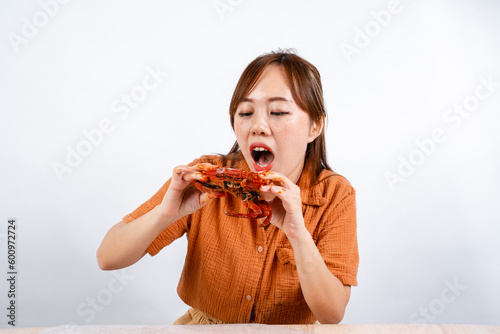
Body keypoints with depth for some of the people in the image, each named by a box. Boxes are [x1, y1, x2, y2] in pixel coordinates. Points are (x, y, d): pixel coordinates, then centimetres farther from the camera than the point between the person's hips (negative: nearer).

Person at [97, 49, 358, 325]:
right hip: (204, 324, 0)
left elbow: (332, 315, -17)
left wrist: (299, 235, -32)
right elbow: (107, 258, -15)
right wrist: (166, 213, -33)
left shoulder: (336, 196, -13)